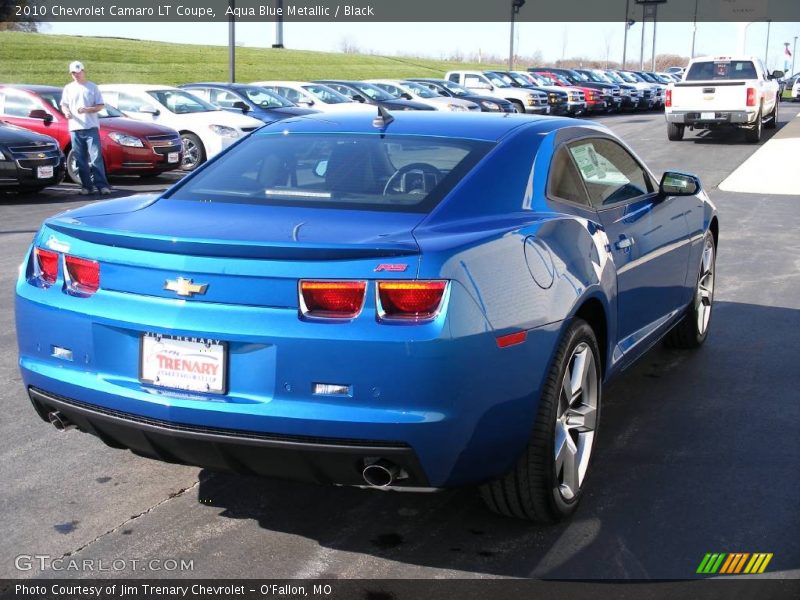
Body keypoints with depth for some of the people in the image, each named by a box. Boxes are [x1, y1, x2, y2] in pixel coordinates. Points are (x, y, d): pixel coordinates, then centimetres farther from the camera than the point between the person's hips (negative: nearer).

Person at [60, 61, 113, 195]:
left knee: (96, 157, -9)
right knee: (80, 160, 3)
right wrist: (66, 111, -8)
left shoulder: (92, 87, 7)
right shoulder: (68, 88, 14)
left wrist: (87, 109, -12)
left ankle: (102, 185, -9)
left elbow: (101, 105, 4)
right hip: (75, 128, 3)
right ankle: (87, 186, 8)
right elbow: (64, 105, 16)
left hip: (91, 127, -3)